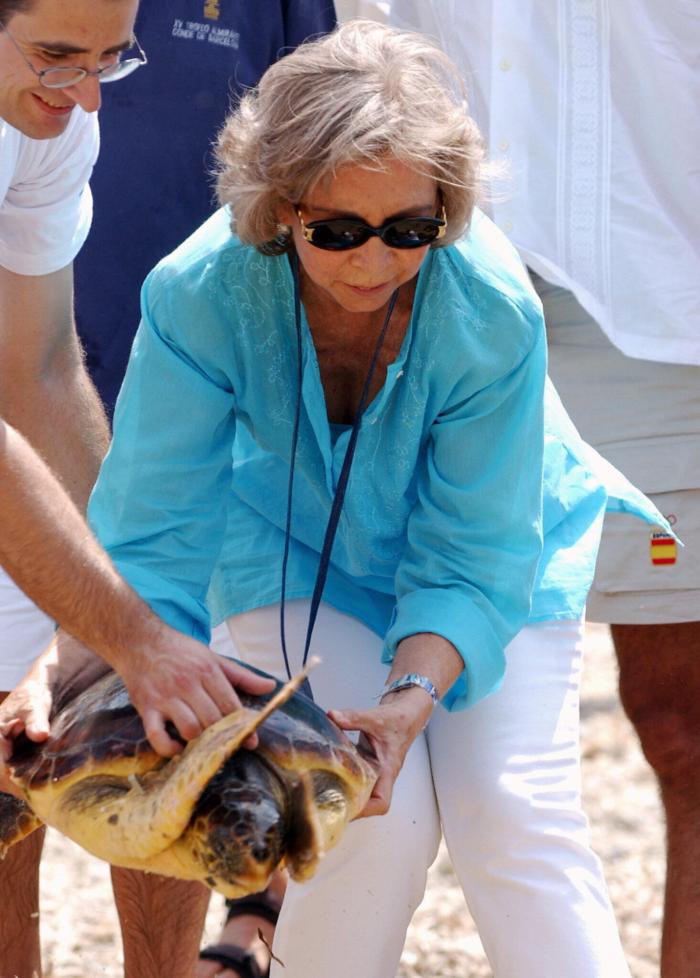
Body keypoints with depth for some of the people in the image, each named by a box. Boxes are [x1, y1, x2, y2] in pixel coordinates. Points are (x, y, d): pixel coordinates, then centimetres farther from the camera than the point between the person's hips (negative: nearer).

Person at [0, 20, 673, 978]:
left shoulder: (493, 312, -32)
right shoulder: (202, 293, -31)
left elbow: (472, 561, -24)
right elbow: (151, 535, -25)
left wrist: (413, 696, -41)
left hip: (500, 550, 0)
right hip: (299, 551, 0)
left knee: (514, 815, -16)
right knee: (381, 815, -20)